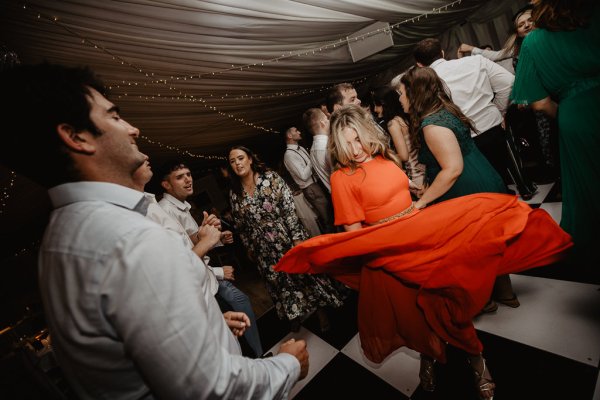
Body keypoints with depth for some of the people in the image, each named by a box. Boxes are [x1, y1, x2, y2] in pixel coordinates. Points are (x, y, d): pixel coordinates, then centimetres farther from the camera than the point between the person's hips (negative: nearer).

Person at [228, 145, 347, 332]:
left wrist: (297, 238, -18)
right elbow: (240, 226, 9)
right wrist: (249, 248, 12)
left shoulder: (270, 177, -10)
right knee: (279, 281, 16)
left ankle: (321, 311, 32)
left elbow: (289, 209, -14)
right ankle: (293, 314, 41)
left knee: (304, 272, 8)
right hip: (265, 250, 3)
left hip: (286, 238, -3)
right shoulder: (234, 194, 1)